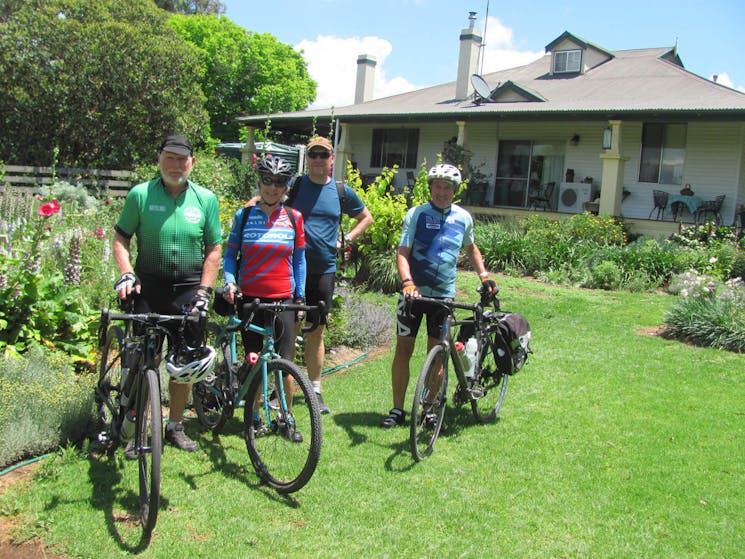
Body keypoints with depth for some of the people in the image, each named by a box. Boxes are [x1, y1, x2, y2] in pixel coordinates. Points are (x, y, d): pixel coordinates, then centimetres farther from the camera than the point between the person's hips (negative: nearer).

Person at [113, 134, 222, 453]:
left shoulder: (205, 199, 3)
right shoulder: (140, 195, -1)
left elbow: (214, 248, 6)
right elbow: (121, 238, 5)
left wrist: (204, 289, -2)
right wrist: (126, 274, -10)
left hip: (189, 291, 2)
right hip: (149, 288, -1)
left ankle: (175, 426, 26)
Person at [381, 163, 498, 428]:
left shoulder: (463, 218, 4)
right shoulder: (416, 214, -5)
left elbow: (471, 248, 21)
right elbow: (402, 252, -11)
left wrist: (484, 276, 9)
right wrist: (407, 282, -28)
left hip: (444, 294, 2)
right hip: (415, 291, -2)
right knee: (403, 349, 1)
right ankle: (397, 409, 12)